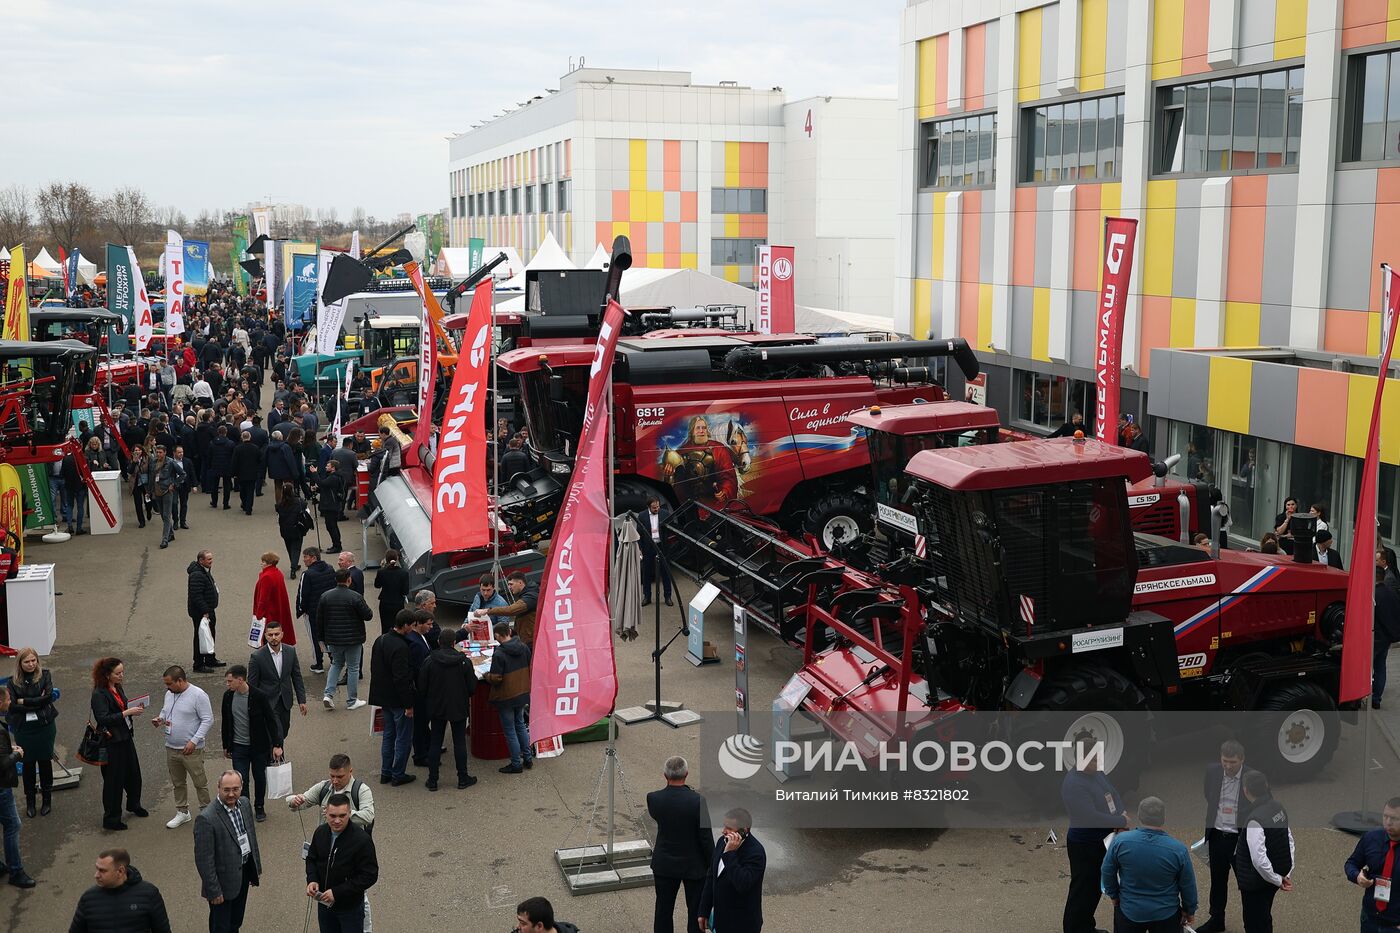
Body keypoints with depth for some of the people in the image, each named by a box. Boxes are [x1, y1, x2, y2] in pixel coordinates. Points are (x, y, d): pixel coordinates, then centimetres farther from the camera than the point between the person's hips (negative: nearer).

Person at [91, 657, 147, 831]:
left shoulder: (118, 689, 7)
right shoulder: (99, 694, -19)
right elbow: (103, 719, -27)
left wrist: (134, 709, 1)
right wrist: (127, 712, -29)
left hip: (126, 738, 8)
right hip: (112, 743, -8)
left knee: (133, 773, 20)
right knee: (114, 780, 1)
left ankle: (133, 804, 43)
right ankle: (111, 818, 14)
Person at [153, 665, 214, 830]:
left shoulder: (198, 695, -17)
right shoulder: (169, 693, 6)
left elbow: (208, 720, -16)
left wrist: (194, 741, -21)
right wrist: (160, 719, 0)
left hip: (191, 750, -7)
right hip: (171, 748, 7)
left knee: (200, 783, 2)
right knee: (177, 783, 17)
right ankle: (182, 812, 31)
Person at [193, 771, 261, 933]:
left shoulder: (244, 803, -4)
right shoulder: (206, 819, -27)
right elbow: (204, 860, -22)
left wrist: (256, 866, 15)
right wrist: (213, 891, -18)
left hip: (244, 871, 6)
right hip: (224, 880, -6)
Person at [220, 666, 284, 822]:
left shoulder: (259, 696, -17)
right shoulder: (228, 696, -5)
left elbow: (271, 720, -11)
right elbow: (225, 722, 8)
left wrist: (276, 745, -12)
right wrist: (226, 746, 13)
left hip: (259, 746, -2)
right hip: (238, 747, 2)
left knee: (260, 778, 12)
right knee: (241, 781, -2)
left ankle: (259, 808, 32)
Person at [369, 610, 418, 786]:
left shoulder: (380, 640, 4)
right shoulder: (401, 647, -25)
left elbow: (374, 668, 14)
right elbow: (402, 679, -25)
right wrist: (408, 704, -18)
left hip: (384, 697, 9)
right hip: (398, 699, -9)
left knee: (389, 735, 19)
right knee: (403, 738, 4)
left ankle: (385, 773, 25)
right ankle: (398, 775, 12)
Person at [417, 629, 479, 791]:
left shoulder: (429, 661, -10)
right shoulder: (464, 662, -11)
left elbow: (421, 687, -5)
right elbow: (472, 687, -6)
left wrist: (428, 701, 14)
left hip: (436, 708, 1)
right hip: (459, 708, -1)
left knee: (435, 743, 10)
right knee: (459, 742, 9)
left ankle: (432, 780, 13)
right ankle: (463, 779, 15)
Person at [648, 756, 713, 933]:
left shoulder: (653, 798, -13)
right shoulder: (697, 801, -22)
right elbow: (706, 838, -17)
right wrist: (712, 865, -2)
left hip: (664, 865, 3)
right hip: (694, 865, -2)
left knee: (663, 910, 15)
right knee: (696, 911, 12)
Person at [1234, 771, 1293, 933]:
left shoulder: (1255, 819, -29)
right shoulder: (1278, 808, -2)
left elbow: (1259, 860, -30)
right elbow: (1289, 839, 8)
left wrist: (1278, 880, -15)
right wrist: (1287, 874, 9)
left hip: (1257, 883, -8)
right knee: (1264, 918, 27)